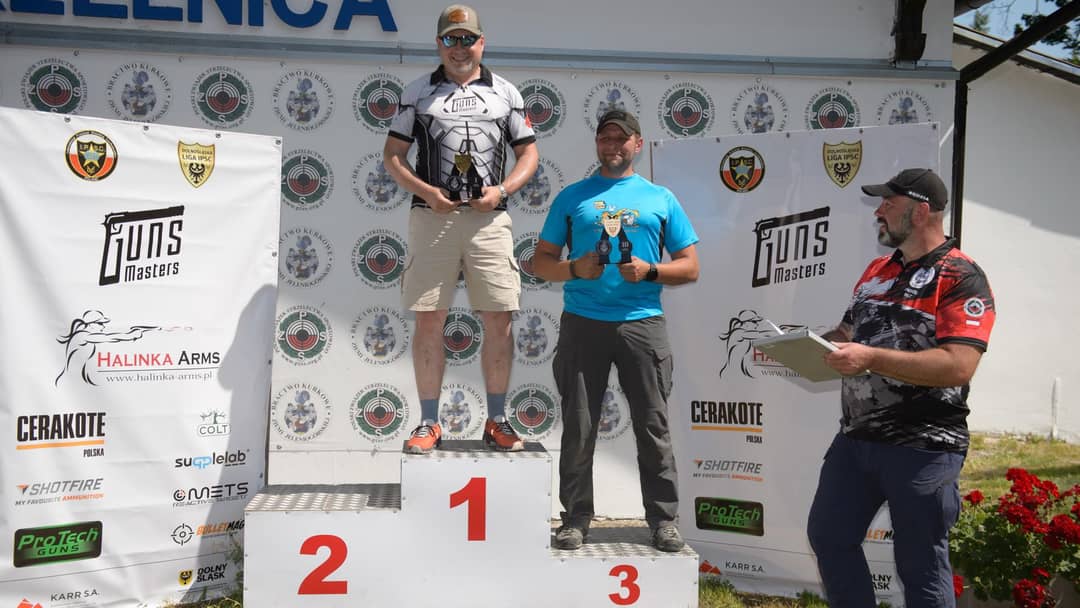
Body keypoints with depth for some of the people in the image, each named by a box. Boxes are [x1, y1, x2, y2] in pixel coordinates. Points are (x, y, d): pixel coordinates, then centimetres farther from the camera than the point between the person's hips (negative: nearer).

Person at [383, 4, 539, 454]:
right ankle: (429, 423, 11)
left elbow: (529, 154, 13)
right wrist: (425, 191, -8)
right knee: (428, 320, 0)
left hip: (489, 218, 1)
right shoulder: (418, 92, 11)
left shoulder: (505, 92, 12)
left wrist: (502, 189, -6)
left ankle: (497, 421, 11)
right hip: (432, 215, 0)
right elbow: (392, 155, 9)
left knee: (499, 320, -2)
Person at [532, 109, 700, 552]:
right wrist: (575, 269, -10)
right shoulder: (573, 197, 12)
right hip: (583, 323, 0)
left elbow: (690, 267, 10)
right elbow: (541, 262, 10)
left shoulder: (661, 199, 12)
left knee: (653, 425, 3)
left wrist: (650, 271, -9)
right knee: (578, 428, 5)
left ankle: (663, 519, 16)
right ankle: (576, 518, 18)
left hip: (643, 323, 0)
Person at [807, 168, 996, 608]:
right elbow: (849, 332, 21)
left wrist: (871, 359, -28)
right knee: (828, 537, 16)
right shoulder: (877, 270, 13)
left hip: (923, 447, -8)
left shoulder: (962, 278, -12)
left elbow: (958, 366, -23)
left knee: (920, 565, 6)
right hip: (855, 438, 8)